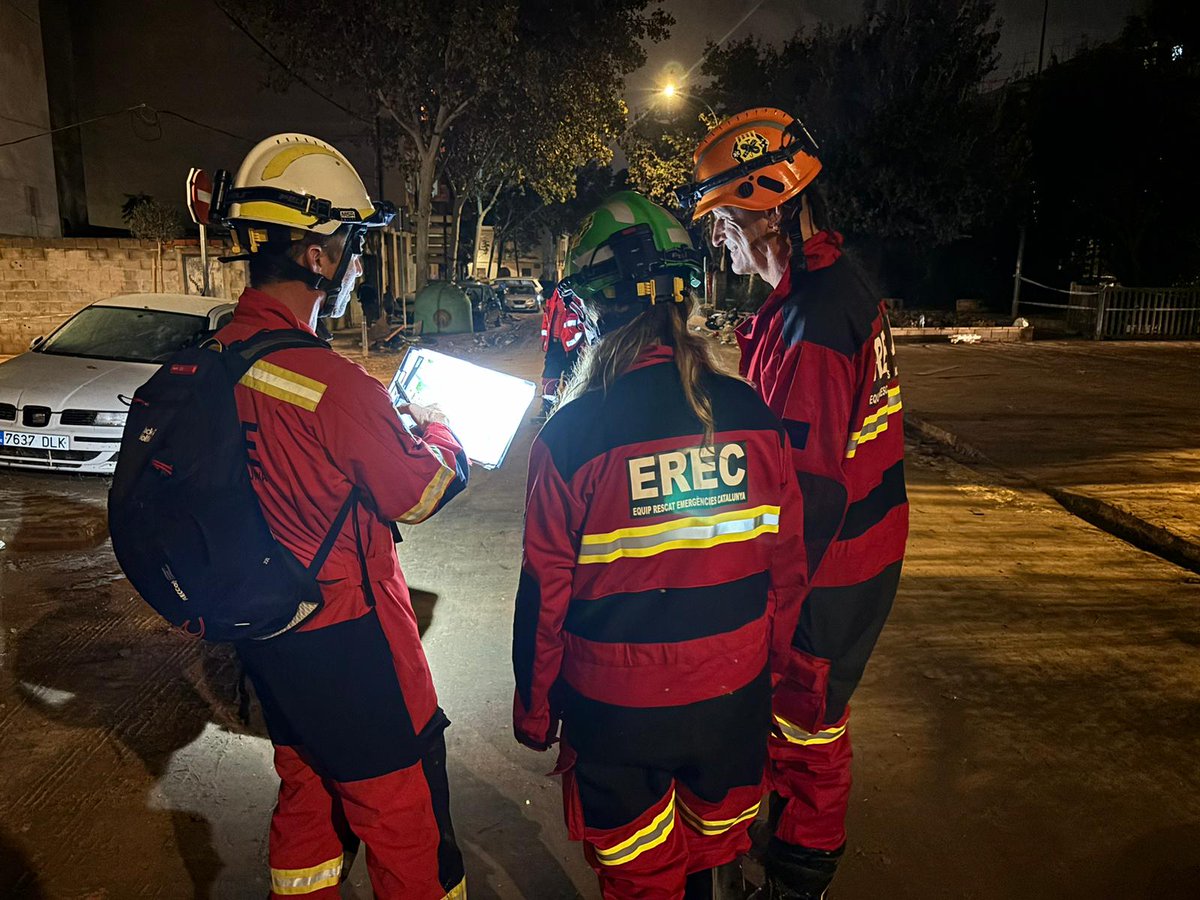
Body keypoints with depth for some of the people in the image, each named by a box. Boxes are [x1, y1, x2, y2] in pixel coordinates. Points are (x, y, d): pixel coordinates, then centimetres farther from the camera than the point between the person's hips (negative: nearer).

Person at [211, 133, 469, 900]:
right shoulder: (330, 382, -28)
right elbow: (420, 493, -14)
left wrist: (393, 422, 11)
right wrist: (441, 432, 5)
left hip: (266, 634, 8)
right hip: (348, 644, -8)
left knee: (307, 797, 27)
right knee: (406, 830, 11)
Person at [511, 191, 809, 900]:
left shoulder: (571, 433, -20)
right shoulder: (752, 414, -10)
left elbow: (545, 594, -13)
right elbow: (787, 567, -1)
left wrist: (534, 709, 3)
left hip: (616, 708, -3)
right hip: (734, 697, 3)